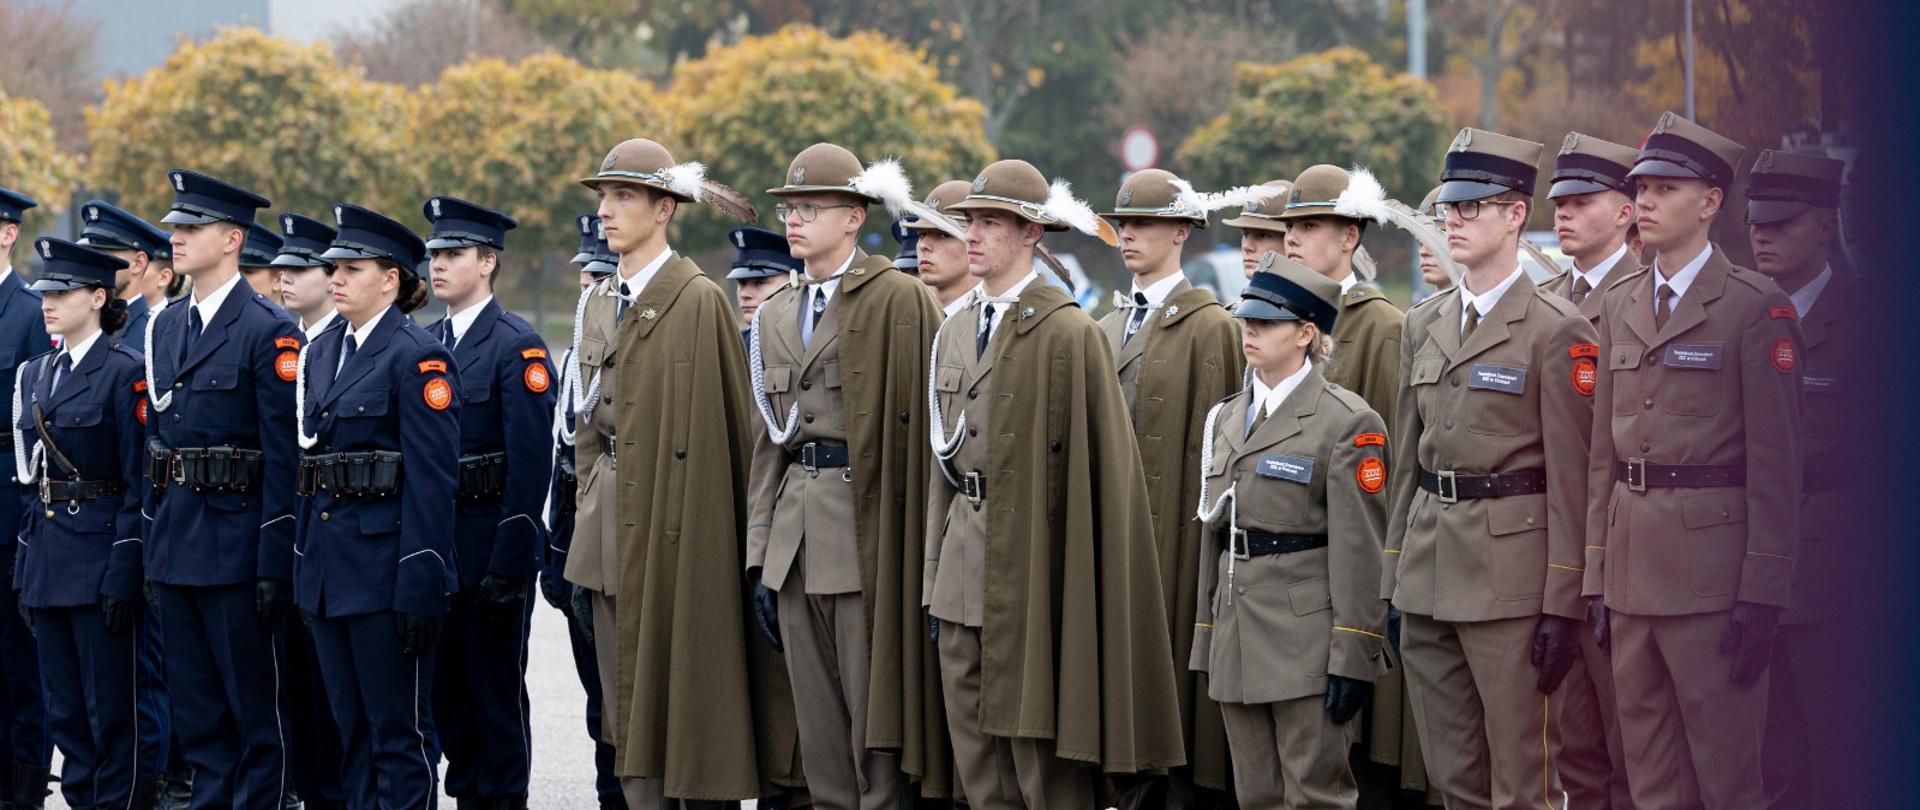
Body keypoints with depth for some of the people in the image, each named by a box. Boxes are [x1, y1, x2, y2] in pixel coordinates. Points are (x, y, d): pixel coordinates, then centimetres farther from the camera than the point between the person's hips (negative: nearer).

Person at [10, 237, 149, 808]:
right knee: (65, 711, 11)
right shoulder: (38, 374, 13)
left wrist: (123, 575, -17)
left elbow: (139, 483, -12)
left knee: (111, 708, -2)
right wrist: (27, 568, 13)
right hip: (48, 548, 8)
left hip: (101, 549, -8)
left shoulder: (125, 372, -10)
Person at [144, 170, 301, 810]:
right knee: (195, 709, 11)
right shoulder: (164, 328, 14)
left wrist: (275, 564, -16)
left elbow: (283, 457, -12)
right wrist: (153, 538, 12)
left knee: (255, 706, 0)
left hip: (236, 541, -7)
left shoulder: (269, 332, -9)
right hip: (175, 541, 7)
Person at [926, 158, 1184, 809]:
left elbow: (1101, 465, -10)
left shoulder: (1069, 333, -9)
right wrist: (935, 577, 15)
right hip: (963, 578, 7)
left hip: (1031, 567, -7)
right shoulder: (955, 332, 14)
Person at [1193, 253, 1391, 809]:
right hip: (1238, 634, 7)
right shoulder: (1227, 418, 15)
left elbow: (1361, 548, -11)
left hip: (1308, 635, -7)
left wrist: (1354, 658, -15)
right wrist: (1206, 638, 16)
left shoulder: (1346, 421, -8)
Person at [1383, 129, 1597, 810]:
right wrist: (1393, 583, 12)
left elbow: (1570, 476, -9)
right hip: (1427, 568, 7)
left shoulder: (1557, 330, -7)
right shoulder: (1422, 325, 13)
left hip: (1511, 566, -6)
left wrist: (1563, 605, -12)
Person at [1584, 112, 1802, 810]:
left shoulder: (1757, 307, -6)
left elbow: (1775, 458, -9)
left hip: (1714, 563, -6)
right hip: (1633, 568, 6)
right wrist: (1597, 575, 11)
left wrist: (1762, 594, -13)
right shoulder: (1619, 306, 14)